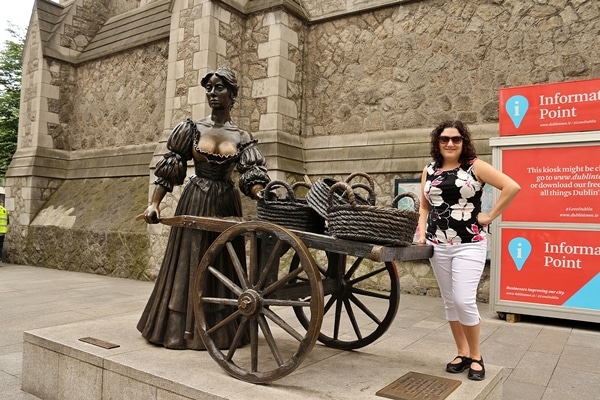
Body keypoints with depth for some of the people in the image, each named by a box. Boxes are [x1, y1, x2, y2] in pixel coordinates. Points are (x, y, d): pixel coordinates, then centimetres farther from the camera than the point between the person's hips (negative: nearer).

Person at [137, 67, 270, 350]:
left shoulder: (242, 138, 3)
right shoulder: (192, 129, 1)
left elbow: (252, 176, -6)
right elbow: (168, 169, 0)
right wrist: (154, 204, -7)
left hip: (226, 206, 1)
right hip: (195, 204, -1)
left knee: (223, 267, 7)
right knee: (189, 263, 4)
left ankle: (220, 329, 21)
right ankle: (185, 328, 18)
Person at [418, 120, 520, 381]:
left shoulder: (475, 166, -3)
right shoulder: (429, 171, 9)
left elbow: (512, 187, -9)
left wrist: (490, 216, -9)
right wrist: (422, 233, 4)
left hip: (469, 245, -4)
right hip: (438, 246, 5)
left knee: (464, 300, -11)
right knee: (450, 302, 10)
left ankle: (476, 356, 11)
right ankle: (462, 353, 25)